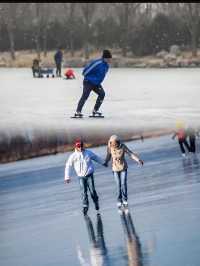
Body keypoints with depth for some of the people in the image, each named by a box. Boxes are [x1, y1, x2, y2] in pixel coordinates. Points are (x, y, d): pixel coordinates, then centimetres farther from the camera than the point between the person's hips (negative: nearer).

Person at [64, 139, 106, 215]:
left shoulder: (88, 153, 1)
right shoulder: (73, 156, -5)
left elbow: (96, 158, 18)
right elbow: (68, 166, -2)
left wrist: (103, 163, 31)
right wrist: (67, 177, -7)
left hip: (89, 175, 0)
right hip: (81, 176, 0)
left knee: (92, 190, -3)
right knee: (83, 192, -4)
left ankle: (96, 202, 20)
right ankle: (85, 206, 6)